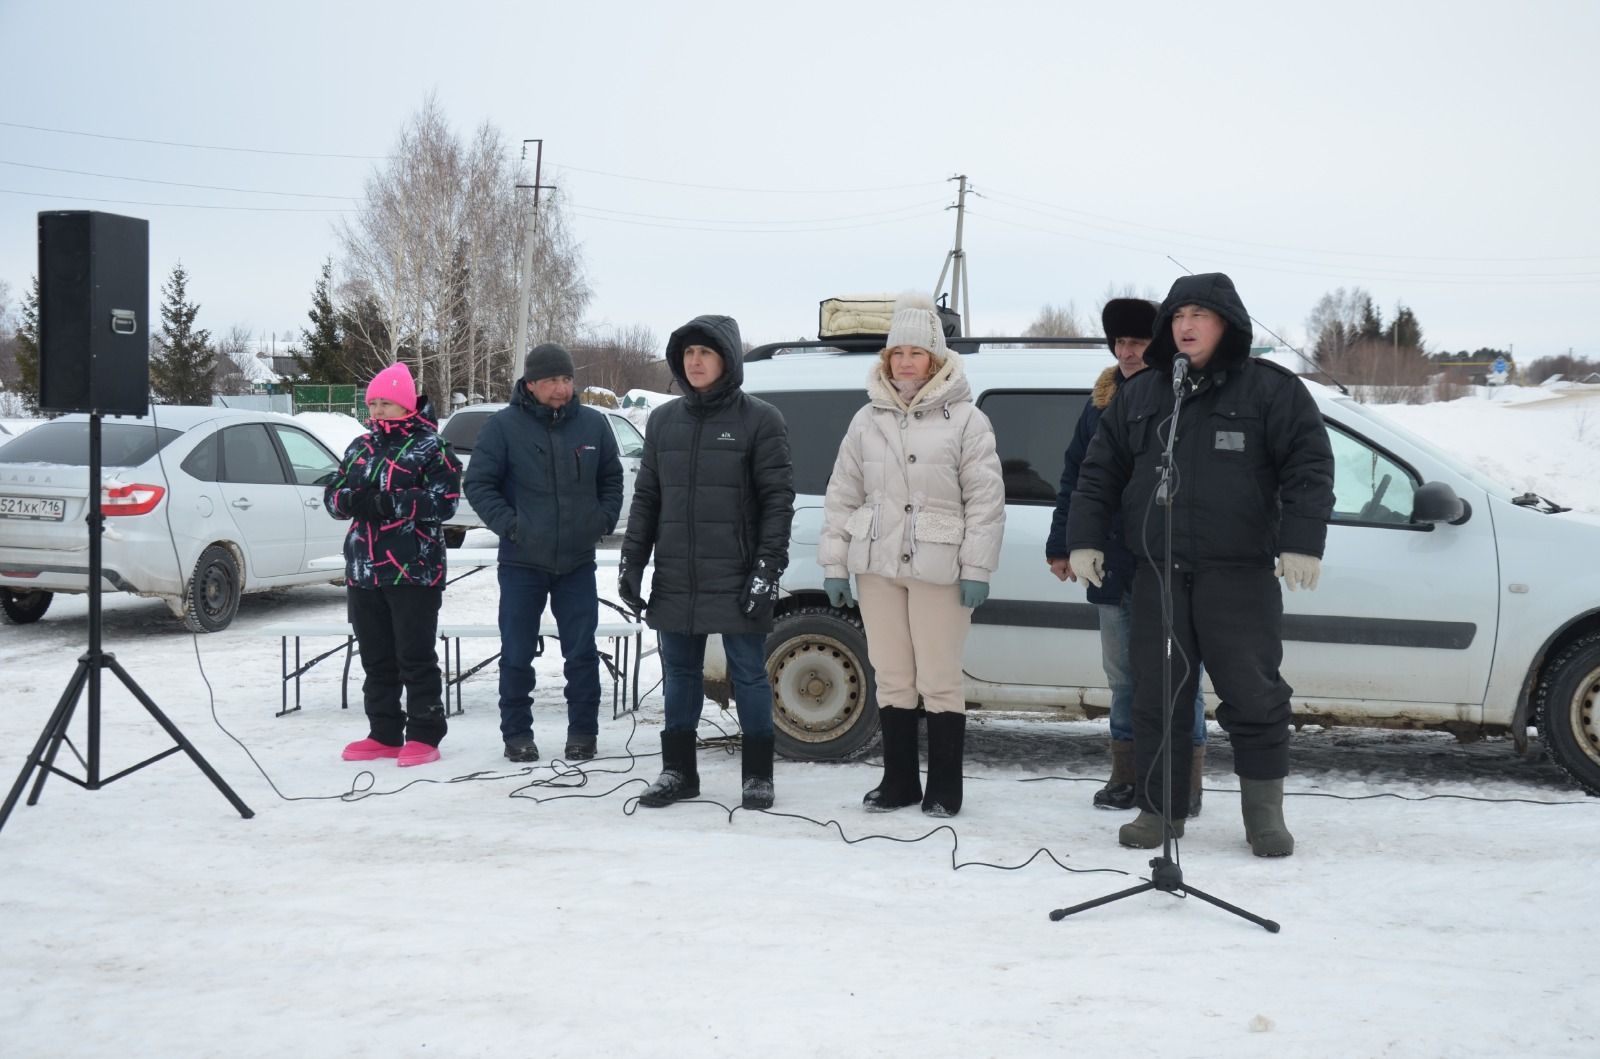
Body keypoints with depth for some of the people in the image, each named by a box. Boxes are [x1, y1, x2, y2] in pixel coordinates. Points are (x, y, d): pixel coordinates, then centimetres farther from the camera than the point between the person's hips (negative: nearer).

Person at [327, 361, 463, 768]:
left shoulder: (429, 446, -4)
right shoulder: (360, 447, 15)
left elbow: (445, 501, -15)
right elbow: (332, 495, 14)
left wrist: (389, 503, -21)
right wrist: (350, 498, -10)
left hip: (414, 570, -7)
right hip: (364, 570, 7)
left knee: (416, 657, -3)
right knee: (376, 658, 12)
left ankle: (424, 735, 4)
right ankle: (384, 734, 20)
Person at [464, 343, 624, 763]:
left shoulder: (593, 424, 2)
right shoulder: (504, 425, -7)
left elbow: (612, 479, 13)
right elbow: (478, 483, -4)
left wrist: (604, 519, 0)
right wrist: (508, 524, -13)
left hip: (578, 562, 2)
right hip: (522, 562, -2)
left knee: (582, 652, 5)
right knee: (517, 654, 5)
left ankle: (583, 732, 16)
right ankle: (517, 732, 18)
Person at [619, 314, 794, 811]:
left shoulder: (760, 420, -3)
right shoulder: (664, 420, 12)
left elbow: (777, 499, -6)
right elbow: (646, 496, 14)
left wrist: (768, 566, -13)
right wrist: (631, 561, 8)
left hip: (737, 580, -4)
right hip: (675, 580, 5)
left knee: (748, 675, 4)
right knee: (680, 675, 11)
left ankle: (757, 775, 15)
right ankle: (678, 771, 22)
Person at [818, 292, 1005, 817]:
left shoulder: (964, 419, -1)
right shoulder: (868, 419, 10)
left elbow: (985, 499, -4)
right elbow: (842, 495, 11)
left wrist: (976, 568, -9)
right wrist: (834, 563, 6)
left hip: (939, 567, -4)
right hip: (877, 563, 4)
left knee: (939, 680, -1)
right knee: (892, 677, 10)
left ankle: (944, 788, 9)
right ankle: (899, 780, 20)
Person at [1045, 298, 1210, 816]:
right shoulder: (1102, 402, 11)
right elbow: (1074, 476, 15)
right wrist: (1063, 544, 11)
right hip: (1113, 566, 6)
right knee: (1122, 676, 14)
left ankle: (1185, 781, 10)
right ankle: (1127, 774, 24)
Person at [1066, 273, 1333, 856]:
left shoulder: (1270, 389, 0)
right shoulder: (1138, 396, 13)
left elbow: (1309, 465, -6)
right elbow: (1099, 473, 16)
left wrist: (1302, 542, -16)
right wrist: (1084, 539, 8)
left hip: (1240, 574, -3)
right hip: (1158, 574, 4)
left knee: (1254, 694, -1)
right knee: (1156, 697, 6)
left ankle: (1264, 813, 12)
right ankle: (1160, 810, 16)